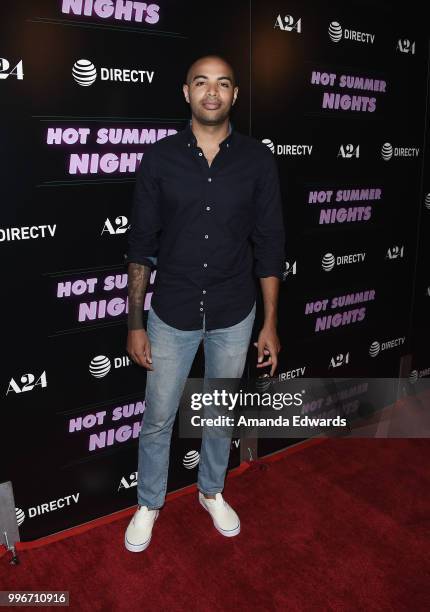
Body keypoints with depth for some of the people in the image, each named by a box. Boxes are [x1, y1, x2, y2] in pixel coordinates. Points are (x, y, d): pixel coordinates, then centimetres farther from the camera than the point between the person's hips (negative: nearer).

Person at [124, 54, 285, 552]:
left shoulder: (257, 159, -5)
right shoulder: (159, 158, -6)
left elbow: (268, 245, -1)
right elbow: (141, 246, -3)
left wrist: (270, 323, -2)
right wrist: (135, 324, -4)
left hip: (234, 316, 1)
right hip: (171, 315, 0)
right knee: (158, 419, 13)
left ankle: (211, 491, 45)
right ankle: (149, 503, 38)